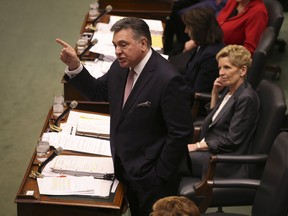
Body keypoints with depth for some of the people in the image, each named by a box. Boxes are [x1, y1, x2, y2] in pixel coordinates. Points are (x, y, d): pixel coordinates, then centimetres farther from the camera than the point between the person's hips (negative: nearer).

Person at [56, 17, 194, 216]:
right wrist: (74, 66, -4)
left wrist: (160, 176, -18)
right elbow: (98, 92, 13)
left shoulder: (168, 80, -26)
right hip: (127, 168, 8)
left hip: (152, 176, -8)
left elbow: (181, 134, -23)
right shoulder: (120, 68, -2)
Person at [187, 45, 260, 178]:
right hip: (211, 148, 9)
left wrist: (197, 146, -15)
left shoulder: (246, 98, -18)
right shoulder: (229, 89, 9)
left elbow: (232, 140, -20)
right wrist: (215, 93, 6)